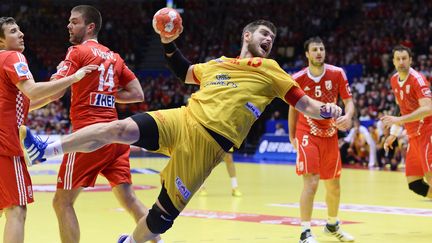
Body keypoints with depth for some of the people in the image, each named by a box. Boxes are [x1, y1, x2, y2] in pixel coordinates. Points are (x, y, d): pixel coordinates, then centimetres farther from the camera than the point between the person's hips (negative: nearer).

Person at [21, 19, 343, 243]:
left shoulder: (269, 70, 12)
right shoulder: (217, 63, 24)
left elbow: (302, 102, 5)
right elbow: (184, 72, 38)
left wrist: (325, 111, -15)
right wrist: (168, 42, 24)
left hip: (208, 141, -3)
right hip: (182, 120, 3)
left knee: (164, 212, -4)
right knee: (121, 129, -21)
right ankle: (48, 149, -13)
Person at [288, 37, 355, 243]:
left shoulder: (337, 74, -6)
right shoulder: (298, 78, -8)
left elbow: (348, 101, -6)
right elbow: (293, 107, 6)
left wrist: (348, 116, -28)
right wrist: (292, 135, 10)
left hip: (330, 134, 3)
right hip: (307, 134, -3)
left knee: (333, 185, 14)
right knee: (311, 181, -18)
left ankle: (332, 225, 37)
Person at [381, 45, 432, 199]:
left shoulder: (417, 79, -15)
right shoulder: (394, 80, 9)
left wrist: (399, 120, -33)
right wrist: (394, 133, 17)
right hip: (413, 136, 8)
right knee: (414, 184, 3)